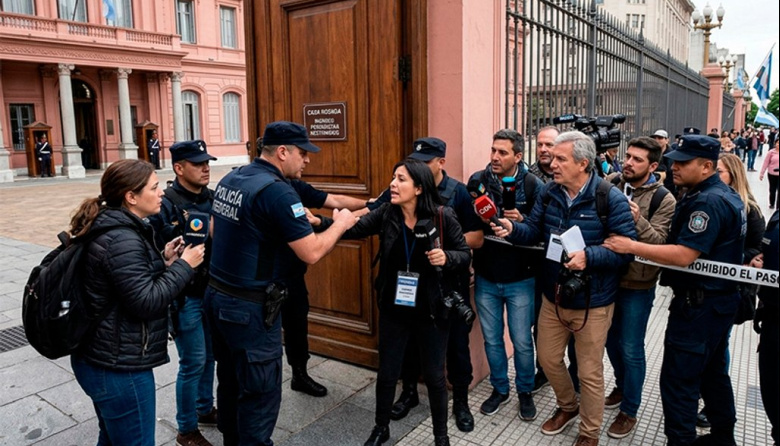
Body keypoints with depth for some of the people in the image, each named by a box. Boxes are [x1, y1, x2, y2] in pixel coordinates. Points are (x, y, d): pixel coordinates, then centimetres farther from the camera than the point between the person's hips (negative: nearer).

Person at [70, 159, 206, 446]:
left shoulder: (114, 229, 8)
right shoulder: (121, 240, -23)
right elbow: (146, 302, -25)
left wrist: (163, 260, 4)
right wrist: (184, 265, -17)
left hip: (101, 359, 10)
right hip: (119, 368, -10)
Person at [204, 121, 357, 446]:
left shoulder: (230, 179, 7)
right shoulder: (277, 191, -20)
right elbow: (311, 253, -20)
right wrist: (340, 224, -5)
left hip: (217, 296, 9)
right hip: (250, 307, -9)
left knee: (231, 382, 23)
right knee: (260, 392, 5)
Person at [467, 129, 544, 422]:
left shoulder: (533, 185, -11)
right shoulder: (477, 180, -4)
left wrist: (522, 223, -28)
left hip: (520, 279, -2)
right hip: (485, 277, 3)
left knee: (522, 341, 11)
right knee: (492, 339, 17)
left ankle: (525, 391, 35)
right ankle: (500, 389, 38)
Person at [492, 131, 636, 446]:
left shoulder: (610, 198, -18)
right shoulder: (548, 193, -1)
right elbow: (534, 231, 2)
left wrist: (588, 256, -32)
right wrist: (512, 229, -19)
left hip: (591, 302, -5)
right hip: (553, 296, 5)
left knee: (589, 372, 10)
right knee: (548, 359, 20)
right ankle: (568, 407, 49)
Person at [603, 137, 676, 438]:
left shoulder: (663, 199, -10)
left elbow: (661, 243, -18)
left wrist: (638, 221, -32)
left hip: (637, 286, -4)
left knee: (631, 349, 5)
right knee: (611, 340, 20)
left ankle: (629, 411, 23)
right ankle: (622, 387, 44)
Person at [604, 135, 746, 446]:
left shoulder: (708, 202, -22)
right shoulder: (725, 194, 11)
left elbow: (683, 255, -28)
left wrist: (632, 246, -25)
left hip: (698, 304, -11)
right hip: (719, 299, 11)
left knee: (678, 380, -3)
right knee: (713, 372, 23)